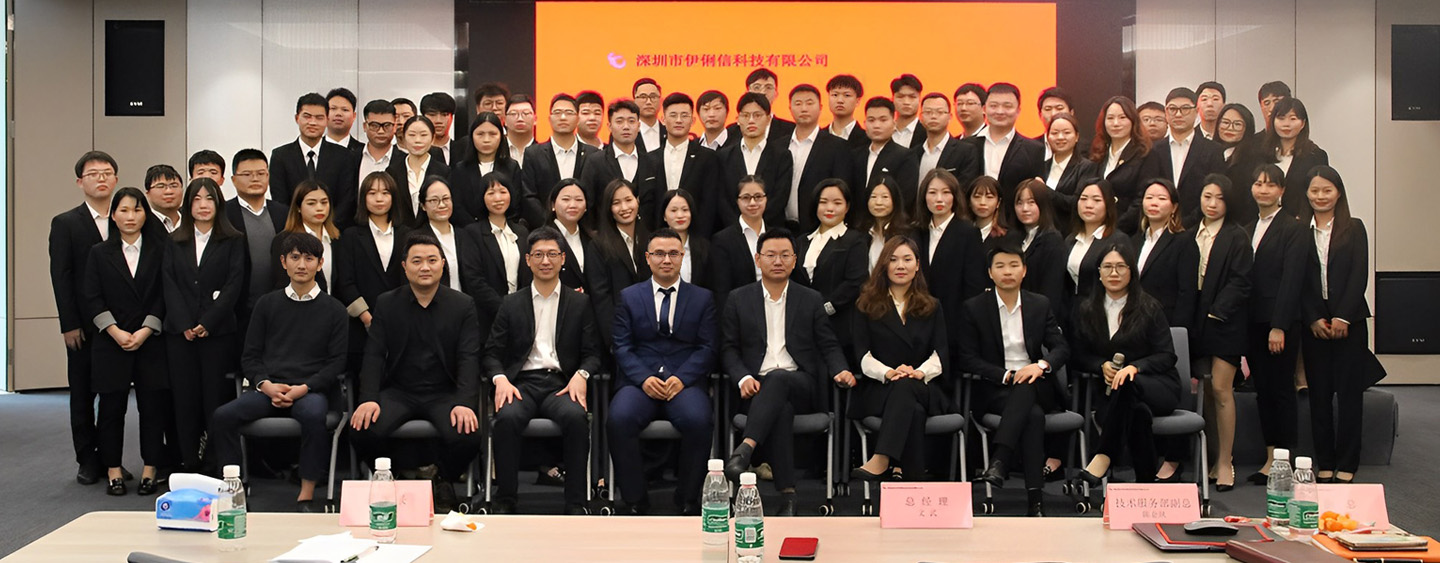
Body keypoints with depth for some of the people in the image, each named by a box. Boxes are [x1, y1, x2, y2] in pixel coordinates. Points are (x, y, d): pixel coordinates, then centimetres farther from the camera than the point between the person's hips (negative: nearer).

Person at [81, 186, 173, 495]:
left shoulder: (159, 250, 6)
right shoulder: (99, 253, 8)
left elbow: (164, 296, 1)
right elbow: (91, 299, 1)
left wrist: (145, 331, -10)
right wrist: (116, 332, -10)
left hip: (150, 340, 0)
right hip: (110, 341, 0)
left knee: (153, 404, -1)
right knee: (111, 406, 2)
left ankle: (150, 469, 6)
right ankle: (113, 470, 11)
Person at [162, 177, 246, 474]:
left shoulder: (233, 241, 6)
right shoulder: (174, 242, 13)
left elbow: (234, 284, -2)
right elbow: (169, 285, 5)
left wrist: (207, 323, -10)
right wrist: (184, 324, -8)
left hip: (219, 331, -2)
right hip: (180, 333, 3)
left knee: (217, 397, -4)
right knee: (185, 399, 2)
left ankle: (217, 466, 1)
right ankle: (190, 464, 8)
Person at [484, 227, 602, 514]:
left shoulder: (580, 303, 16)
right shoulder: (512, 303, 17)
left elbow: (592, 353, 11)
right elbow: (492, 353, 13)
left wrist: (581, 375, -12)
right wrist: (500, 379, -9)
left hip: (561, 383, 0)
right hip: (521, 382, 1)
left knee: (576, 416, -35)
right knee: (507, 417, -34)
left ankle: (575, 502, -25)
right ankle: (504, 501, -21)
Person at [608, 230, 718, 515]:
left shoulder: (702, 298, 14)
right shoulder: (629, 297, 15)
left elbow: (707, 348, 5)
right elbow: (622, 347, 6)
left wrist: (682, 378, -12)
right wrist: (644, 379, -12)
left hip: (684, 381, 0)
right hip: (640, 380, 1)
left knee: (698, 420, -33)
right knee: (619, 419, -31)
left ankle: (688, 498, -11)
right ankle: (633, 499, -14)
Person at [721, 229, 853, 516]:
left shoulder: (811, 300, 15)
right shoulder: (738, 299, 14)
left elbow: (829, 346, 13)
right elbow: (728, 349, 10)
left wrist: (841, 370, -10)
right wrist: (743, 378, -11)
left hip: (801, 386, 1)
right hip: (756, 386, 0)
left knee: (777, 379, -37)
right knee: (781, 409, -37)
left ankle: (746, 449, -49)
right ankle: (787, 493, -39)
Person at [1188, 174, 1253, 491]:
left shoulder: (1236, 238, -2)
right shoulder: (1189, 237, 12)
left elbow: (1240, 283, -8)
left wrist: (1216, 312, -14)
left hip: (1224, 322, -5)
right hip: (1195, 323, 5)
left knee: (1221, 390, -7)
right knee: (1206, 392, 7)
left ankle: (1225, 462, 0)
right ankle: (1215, 458, 15)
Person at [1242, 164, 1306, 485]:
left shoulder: (1292, 229, -6)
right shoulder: (1249, 229, 14)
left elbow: (1292, 279, -12)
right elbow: (1244, 278, 12)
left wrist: (1279, 326, -17)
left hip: (1281, 322, -6)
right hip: (1253, 322, 6)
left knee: (1281, 389, -3)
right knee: (1262, 390, 8)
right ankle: (1270, 459, 15)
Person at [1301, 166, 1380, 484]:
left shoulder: (1354, 229, 4)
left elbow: (1359, 276, -3)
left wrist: (1342, 318, -11)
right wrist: (1314, 320, -7)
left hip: (1349, 322, -1)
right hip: (1313, 324, 1)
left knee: (1350, 394, 0)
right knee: (1319, 395, 4)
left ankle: (1346, 466, 6)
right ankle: (1324, 464, 11)